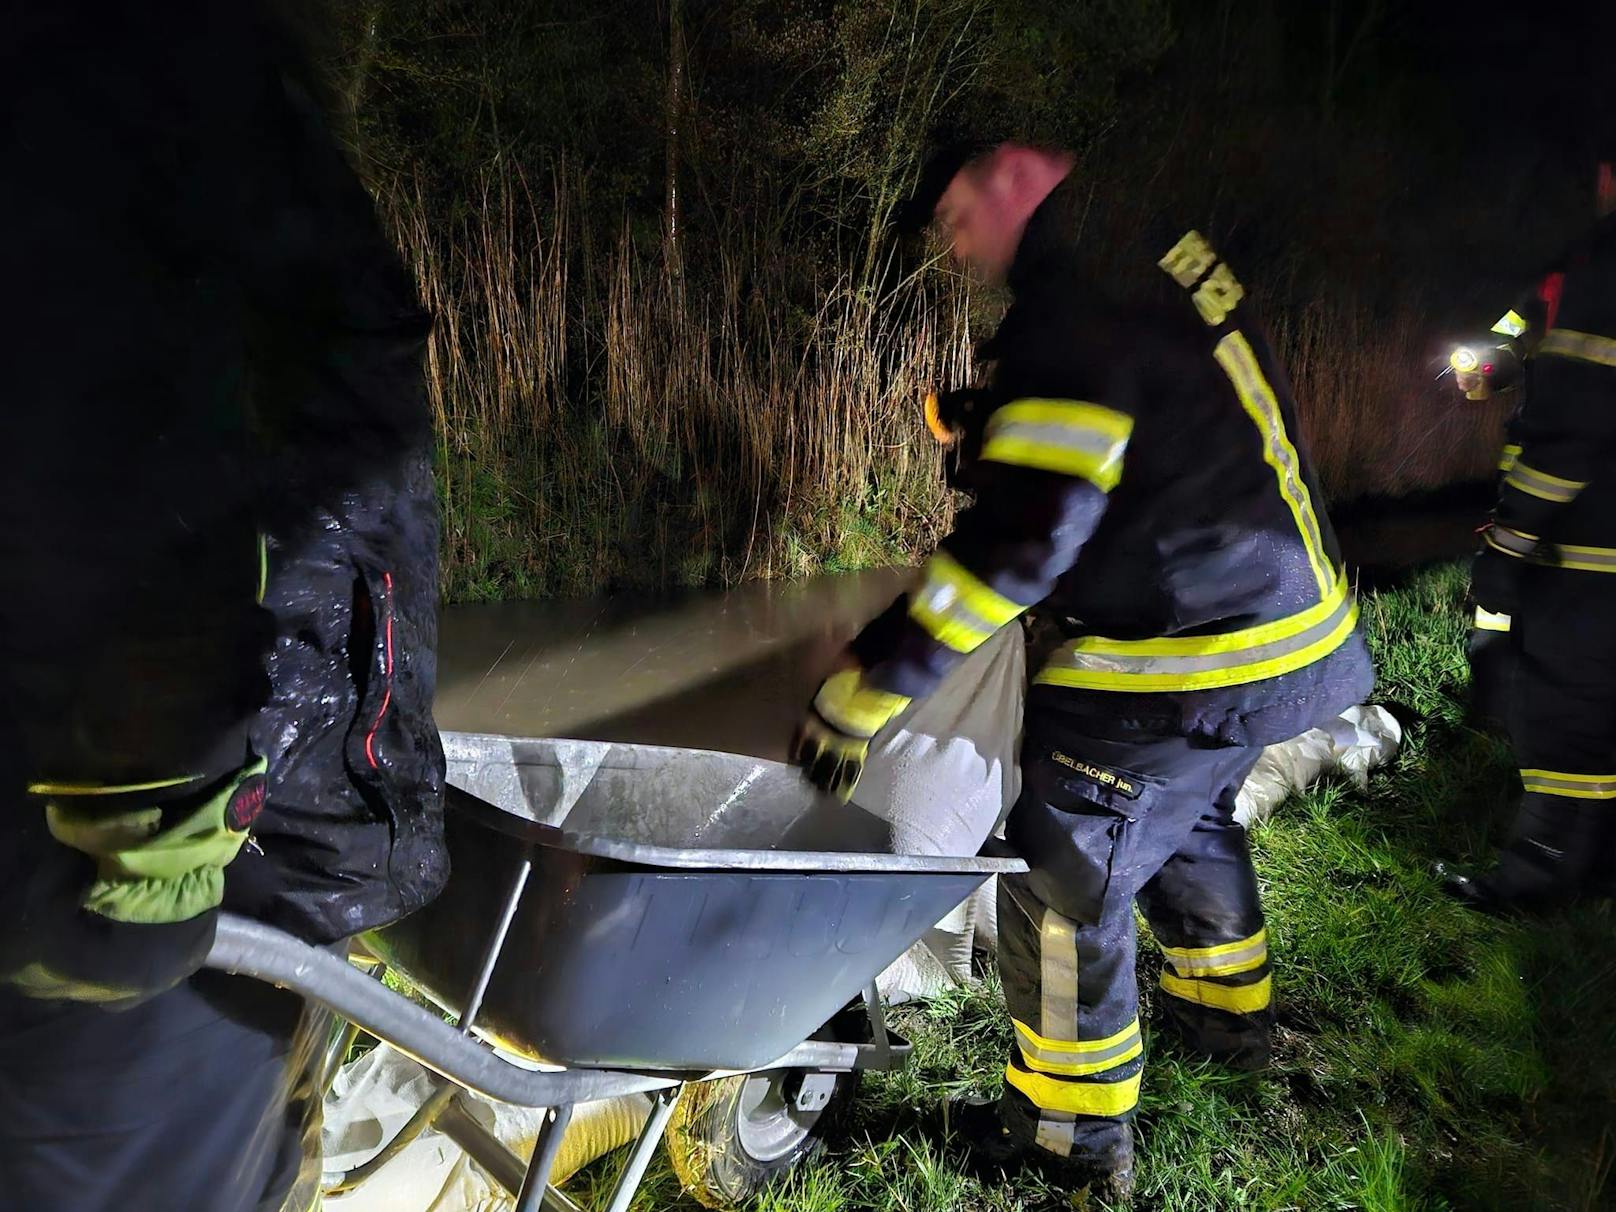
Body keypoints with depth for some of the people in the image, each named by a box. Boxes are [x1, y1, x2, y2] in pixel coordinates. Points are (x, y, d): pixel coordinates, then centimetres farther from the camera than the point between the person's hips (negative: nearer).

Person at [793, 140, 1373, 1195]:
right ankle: (1230, 1010, 53)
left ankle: (1077, 1132, 21)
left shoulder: (1072, 312, -21)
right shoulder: (1171, 261, 9)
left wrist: (869, 684, -26)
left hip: (1193, 660, -10)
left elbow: (1024, 534, -29)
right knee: (1188, 815, 31)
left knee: (1065, 878, 3)